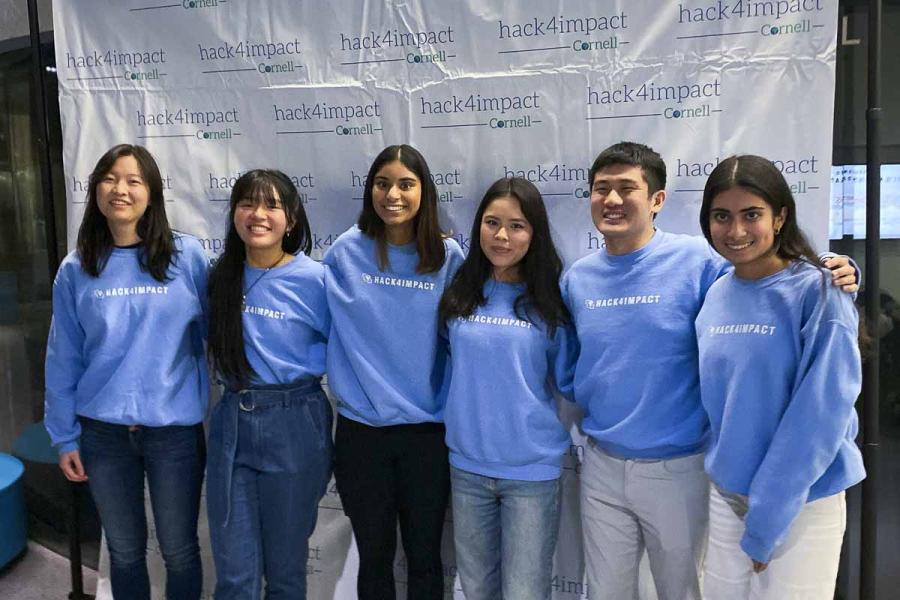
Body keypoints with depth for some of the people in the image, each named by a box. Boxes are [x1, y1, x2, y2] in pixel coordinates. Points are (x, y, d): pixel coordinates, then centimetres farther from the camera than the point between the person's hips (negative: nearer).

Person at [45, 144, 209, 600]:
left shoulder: (187, 255, -7)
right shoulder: (75, 269, 0)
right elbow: (63, 359, 4)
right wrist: (64, 438, 4)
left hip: (176, 429, -2)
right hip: (103, 432, 2)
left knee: (179, 551, 13)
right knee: (124, 551, 18)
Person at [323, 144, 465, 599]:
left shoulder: (447, 257, -2)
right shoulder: (345, 252, -2)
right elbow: (326, 329, 6)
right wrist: (352, 388, -1)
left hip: (428, 429, 0)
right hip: (360, 429, 0)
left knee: (424, 554, 12)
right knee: (374, 554, 14)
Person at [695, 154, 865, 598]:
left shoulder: (819, 294, -14)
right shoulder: (715, 296, 2)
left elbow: (819, 416, -17)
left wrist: (766, 520, -16)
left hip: (802, 503, -5)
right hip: (725, 493, 5)